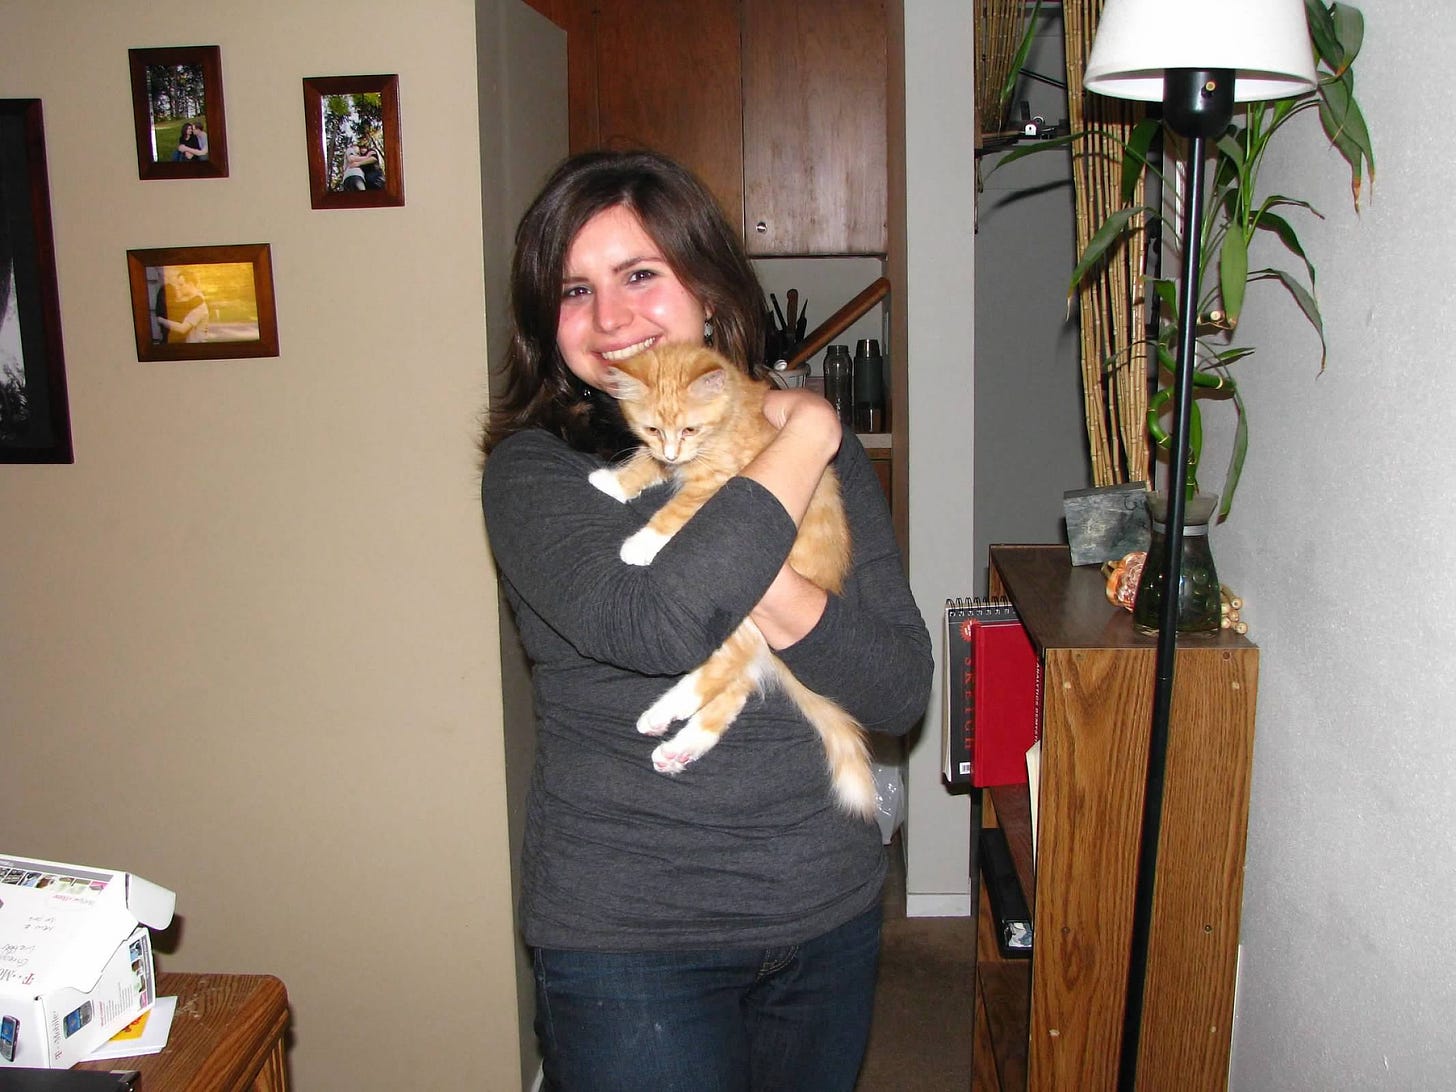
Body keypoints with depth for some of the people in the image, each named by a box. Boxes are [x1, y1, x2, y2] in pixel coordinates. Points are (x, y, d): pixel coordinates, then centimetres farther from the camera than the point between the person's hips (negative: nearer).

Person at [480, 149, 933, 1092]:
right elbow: (648, 625, -29)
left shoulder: (820, 443, 1)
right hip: (629, 940, -4)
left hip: (832, 916, 4)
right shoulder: (535, 468, -9)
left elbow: (903, 692, -3)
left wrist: (783, 601, -23)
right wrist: (803, 443, -18)